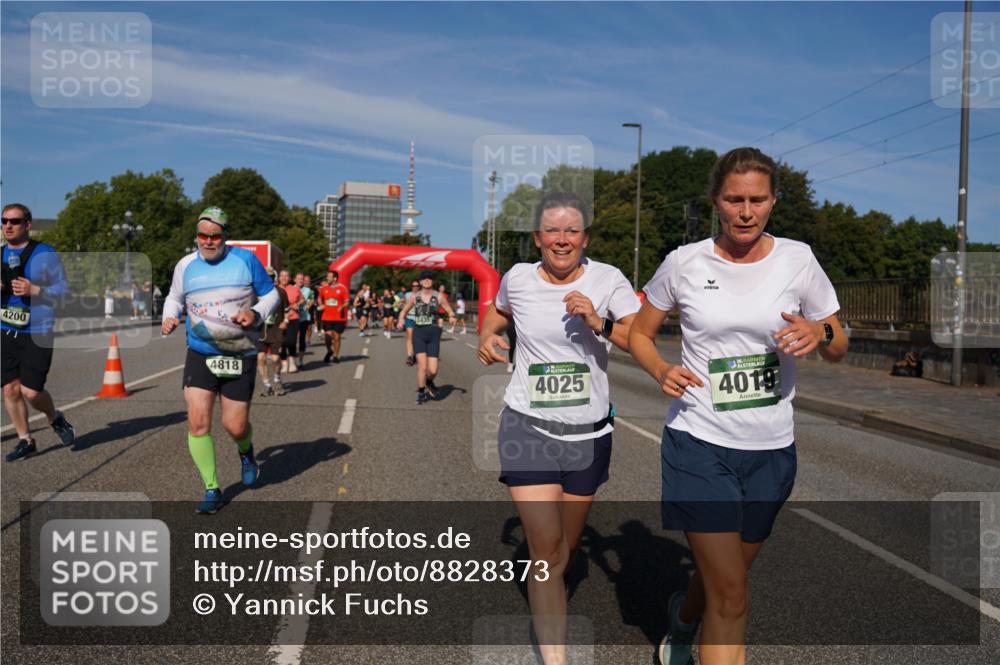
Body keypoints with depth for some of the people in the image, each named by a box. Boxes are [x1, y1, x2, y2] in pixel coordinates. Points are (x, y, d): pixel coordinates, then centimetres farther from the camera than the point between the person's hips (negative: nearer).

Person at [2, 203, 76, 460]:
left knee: (31, 391, -7)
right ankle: (25, 440, 19)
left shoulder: (45, 253, -4)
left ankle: (55, 419, 24)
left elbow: (63, 289, -3)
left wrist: (35, 290, -19)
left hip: (37, 333, -5)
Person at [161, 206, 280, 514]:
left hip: (240, 356, -2)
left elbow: (271, 294, 4)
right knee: (197, 422, -11)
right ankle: (212, 490, 6)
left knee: (235, 427, 0)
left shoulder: (245, 259, -3)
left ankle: (246, 451, 39)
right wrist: (169, 318, 1)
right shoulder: (186, 265, 4)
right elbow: (174, 297, 21)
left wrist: (257, 313, -15)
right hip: (200, 354, 2)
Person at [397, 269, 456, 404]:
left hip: (433, 334, 0)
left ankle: (429, 382, 32)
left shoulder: (438, 297, 2)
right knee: (422, 365, -14)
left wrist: (451, 317, -13)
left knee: (433, 370, -5)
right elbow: (404, 311, 14)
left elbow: (450, 311, 10)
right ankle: (421, 392, 9)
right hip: (418, 333, 0)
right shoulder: (414, 296, 4)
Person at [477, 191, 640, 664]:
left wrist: (599, 324, -29)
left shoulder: (607, 279, -6)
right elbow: (498, 309, 23)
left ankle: (549, 597, 51)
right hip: (528, 426, -1)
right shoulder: (517, 278, -1)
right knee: (547, 550, -9)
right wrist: (487, 335, 3)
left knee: (567, 545, 17)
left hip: (589, 430, 1)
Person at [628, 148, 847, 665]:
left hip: (771, 450, 3)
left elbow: (838, 349, 7)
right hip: (698, 444, -3)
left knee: (723, 577, 20)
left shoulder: (797, 259, -1)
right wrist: (661, 370, -13)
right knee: (731, 594, -6)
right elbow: (639, 334, 8)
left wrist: (820, 334, -16)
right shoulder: (684, 263, -5)